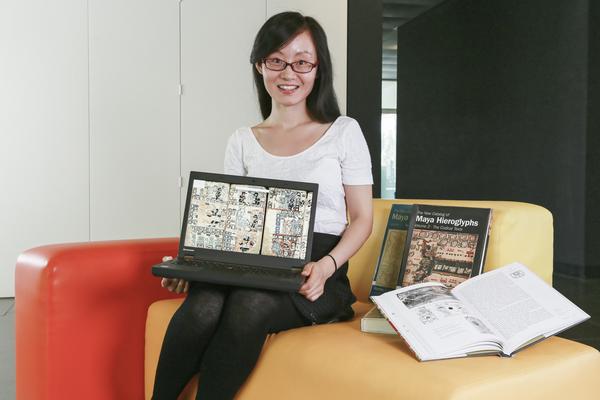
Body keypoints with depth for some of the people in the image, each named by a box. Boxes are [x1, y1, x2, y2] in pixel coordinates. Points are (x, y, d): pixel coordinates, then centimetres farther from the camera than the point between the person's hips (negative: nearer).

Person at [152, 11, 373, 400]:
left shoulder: (344, 132, 8)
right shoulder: (243, 141, 16)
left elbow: (361, 218, 6)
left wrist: (326, 266, -13)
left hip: (316, 278, -2)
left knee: (252, 302, -37)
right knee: (203, 305, -34)